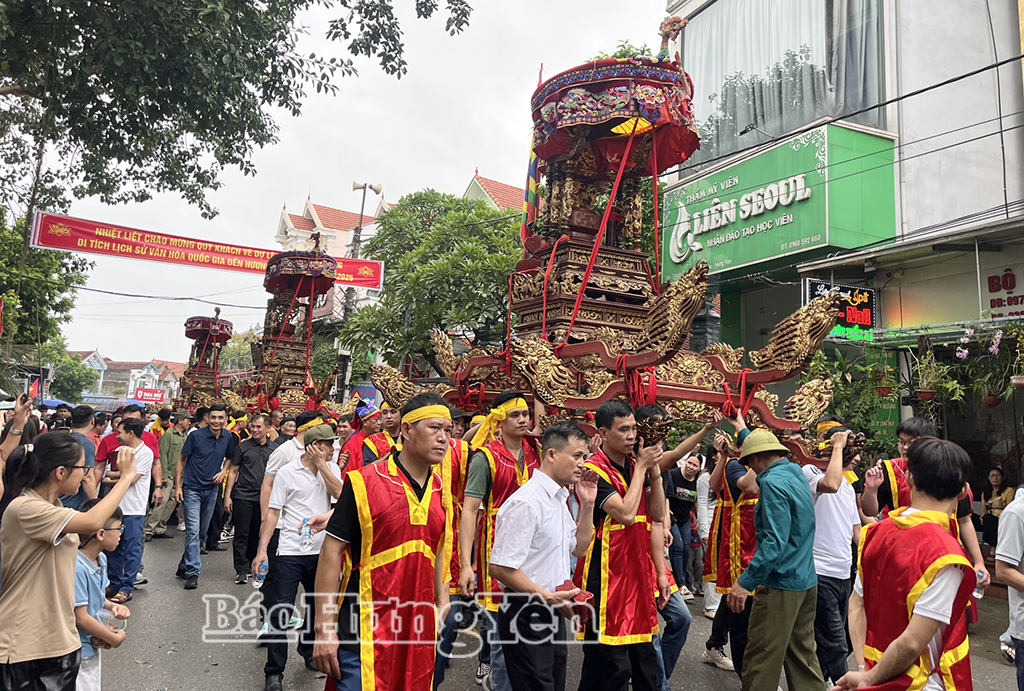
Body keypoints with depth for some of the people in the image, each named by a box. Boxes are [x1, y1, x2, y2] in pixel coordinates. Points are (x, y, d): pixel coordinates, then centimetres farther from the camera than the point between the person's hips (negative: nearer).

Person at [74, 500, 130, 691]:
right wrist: (115, 638, -13)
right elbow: (81, 618, -25)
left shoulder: (102, 559, -2)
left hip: (93, 646, 9)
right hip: (78, 653, -9)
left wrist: (113, 606, -7)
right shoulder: (77, 568, -30)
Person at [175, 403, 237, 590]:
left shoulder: (228, 438, -1)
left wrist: (223, 471, -4)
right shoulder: (196, 436, -12)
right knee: (193, 530, -10)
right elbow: (181, 460, -4)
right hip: (192, 488, -5)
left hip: (212, 489, 5)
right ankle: (192, 572, -4)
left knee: (203, 531, 14)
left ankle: (185, 565, 32)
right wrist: (178, 485, -8)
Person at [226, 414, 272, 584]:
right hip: (243, 496, -2)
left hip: (263, 498, 2)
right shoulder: (242, 447, 1)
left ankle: (249, 564, 26)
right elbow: (233, 471, 3)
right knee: (242, 533, -1)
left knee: (256, 534, 11)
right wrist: (227, 495, -2)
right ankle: (241, 570, 5)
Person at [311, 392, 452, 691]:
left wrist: (441, 602, 12)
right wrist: (324, 629, -12)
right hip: (364, 632, -5)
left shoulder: (441, 489, 4)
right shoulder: (364, 482, -13)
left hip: (419, 630, 6)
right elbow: (331, 550, -11)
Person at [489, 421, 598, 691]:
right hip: (527, 615, -9)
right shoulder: (526, 502, -23)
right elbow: (501, 568, -24)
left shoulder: (560, 499, 8)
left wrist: (587, 504, 6)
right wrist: (549, 597, -21)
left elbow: (579, 549, 17)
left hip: (553, 613, 9)